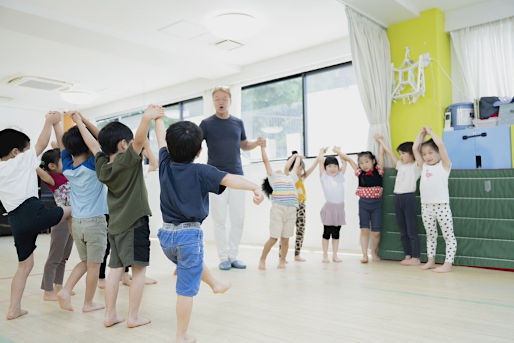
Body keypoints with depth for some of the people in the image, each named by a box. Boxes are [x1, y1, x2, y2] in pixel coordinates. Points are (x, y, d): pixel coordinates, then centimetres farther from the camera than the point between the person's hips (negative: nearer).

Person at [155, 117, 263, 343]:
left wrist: (158, 118, 32)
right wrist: (254, 188, -43)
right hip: (189, 235, -6)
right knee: (186, 289, 4)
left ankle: (215, 284, 56)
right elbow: (228, 179, -31)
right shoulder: (201, 172, -15)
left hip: (166, 234, 7)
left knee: (194, 263, 34)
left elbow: (161, 138, 17)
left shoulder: (165, 164, 0)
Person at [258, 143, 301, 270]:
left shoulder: (291, 177, 27)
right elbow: (266, 161, 16)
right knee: (273, 238, -6)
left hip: (291, 209, 4)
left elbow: (295, 166, 40)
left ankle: (282, 261, 17)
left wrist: (297, 157, 55)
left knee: (285, 238, 5)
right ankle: (262, 260, 8)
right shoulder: (272, 176, 17)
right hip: (278, 207, -4)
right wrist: (263, 147, 18)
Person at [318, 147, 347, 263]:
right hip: (329, 207, -3)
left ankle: (335, 255, 15)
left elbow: (344, 162, 12)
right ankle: (325, 255, 12)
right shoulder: (324, 176, 1)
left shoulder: (340, 175, 10)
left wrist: (338, 151, 22)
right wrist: (322, 151, 12)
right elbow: (320, 160, -4)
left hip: (340, 208, 3)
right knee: (327, 232, 3)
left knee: (336, 233, 9)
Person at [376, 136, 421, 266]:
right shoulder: (400, 165, 18)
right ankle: (407, 256, 17)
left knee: (412, 231, -3)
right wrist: (381, 141, 36)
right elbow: (390, 153, 27)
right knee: (403, 231, 9)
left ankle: (415, 258, 2)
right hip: (397, 198, 7)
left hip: (409, 197, -7)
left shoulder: (415, 166, 0)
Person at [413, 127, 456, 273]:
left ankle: (448, 264, 3)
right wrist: (421, 133, 18)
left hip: (441, 206, -5)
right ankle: (431, 260, 23)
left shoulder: (444, 165, 1)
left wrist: (430, 131, 2)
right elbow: (415, 148, 12)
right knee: (430, 235, 14)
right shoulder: (424, 167, 14)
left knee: (449, 235, 1)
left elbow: (440, 144, -9)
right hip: (426, 206, 5)